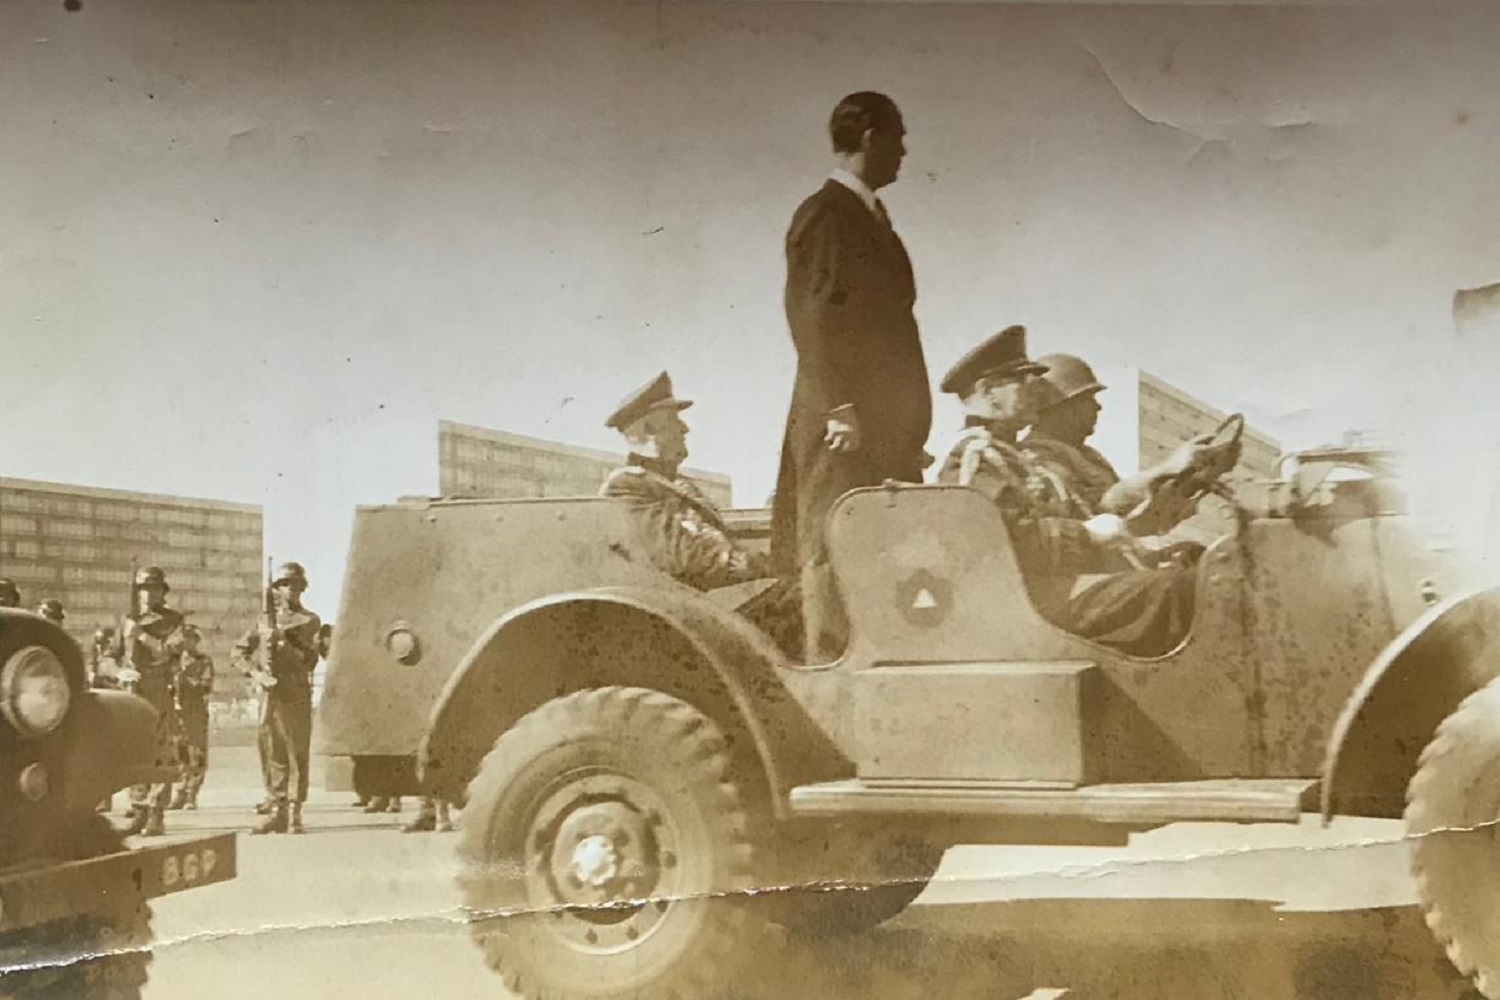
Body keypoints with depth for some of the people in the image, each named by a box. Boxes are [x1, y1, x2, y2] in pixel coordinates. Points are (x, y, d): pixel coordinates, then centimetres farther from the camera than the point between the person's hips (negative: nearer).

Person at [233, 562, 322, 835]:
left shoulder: (309, 621, 5)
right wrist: (255, 673, 1)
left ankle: (294, 815, -4)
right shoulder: (266, 621, 15)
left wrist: (282, 642, -15)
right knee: (275, 756, 8)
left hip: (297, 696, -4)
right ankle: (277, 811, 14)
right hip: (271, 696, 4)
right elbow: (240, 650, 16)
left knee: (298, 756, -6)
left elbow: (308, 659, -6)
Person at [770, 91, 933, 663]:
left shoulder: (867, 216, 20)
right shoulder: (824, 216, -7)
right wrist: (841, 411, -21)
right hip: (845, 427, -9)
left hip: (886, 426, 9)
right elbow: (814, 318, -15)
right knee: (837, 553, -8)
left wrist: (909, 424, 17)